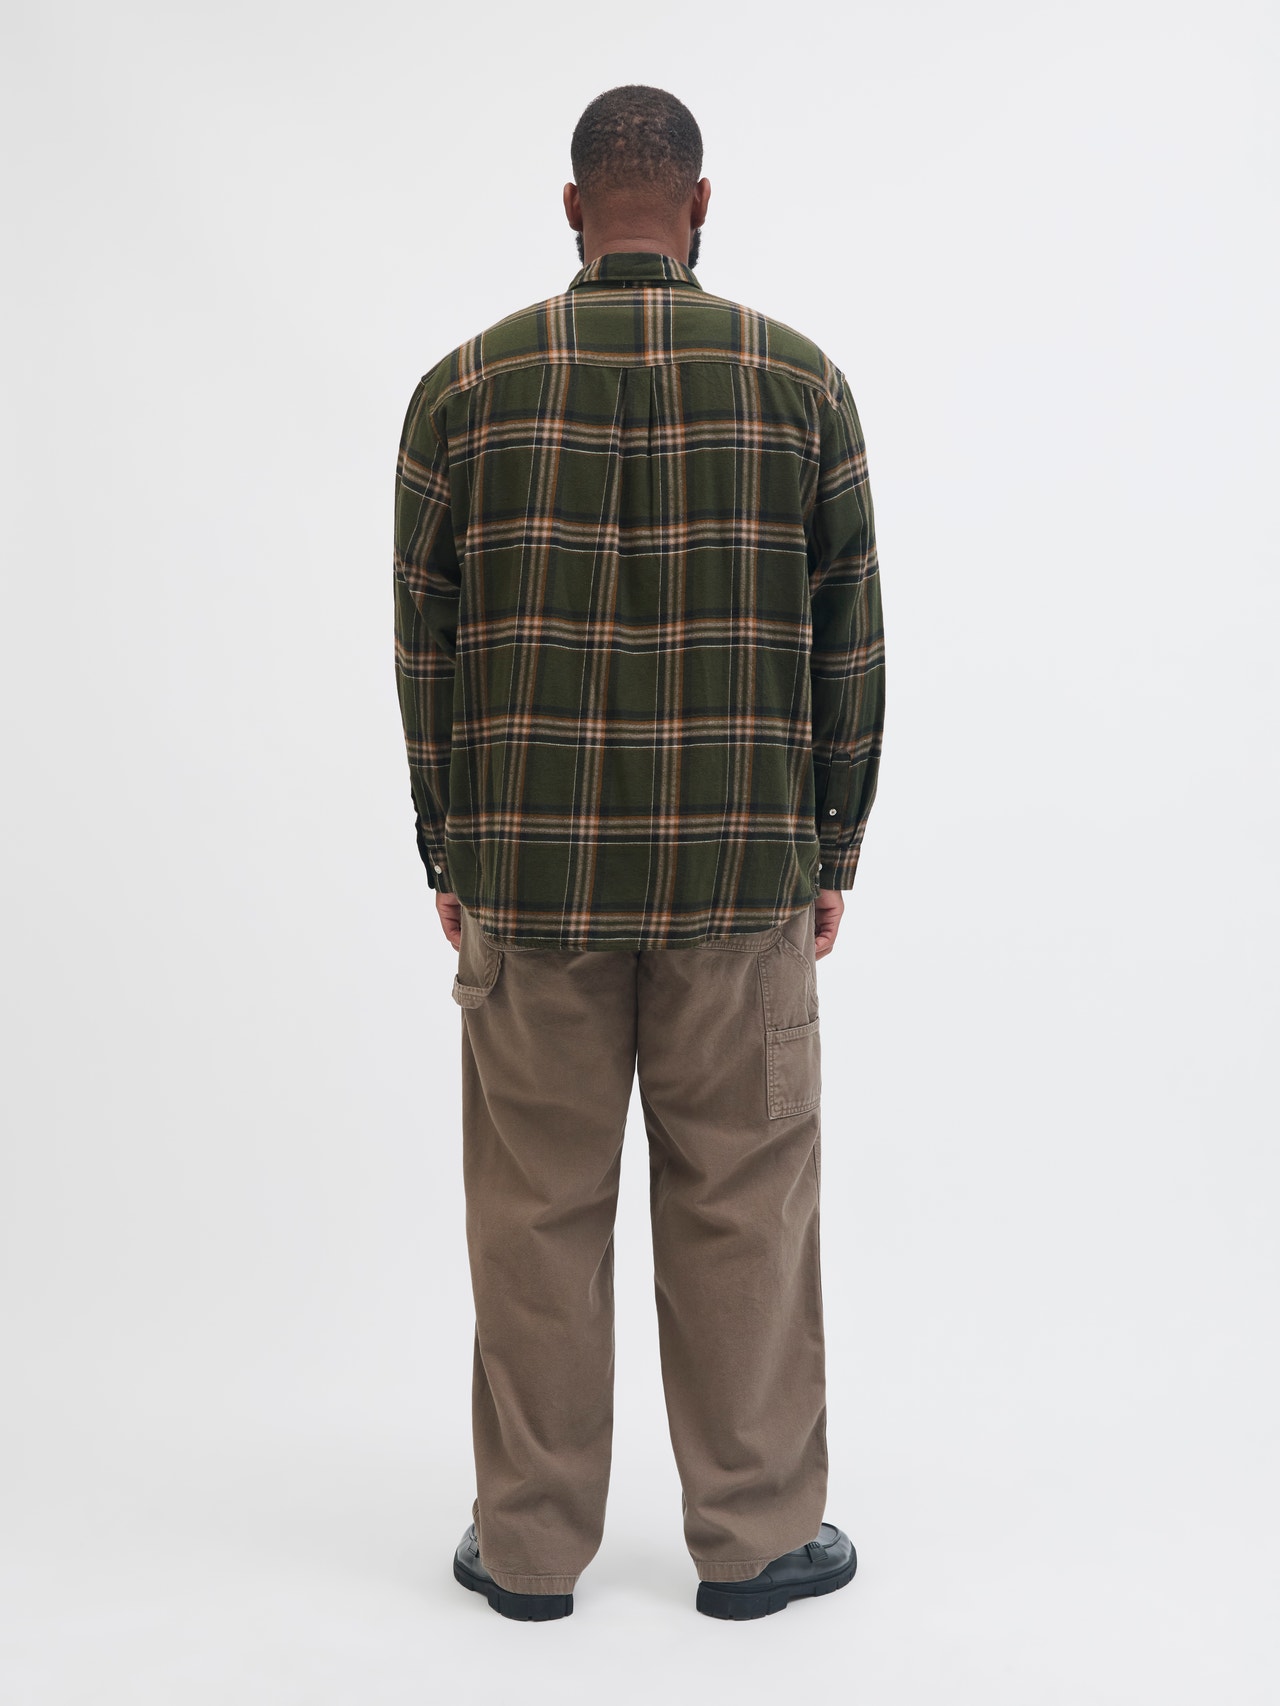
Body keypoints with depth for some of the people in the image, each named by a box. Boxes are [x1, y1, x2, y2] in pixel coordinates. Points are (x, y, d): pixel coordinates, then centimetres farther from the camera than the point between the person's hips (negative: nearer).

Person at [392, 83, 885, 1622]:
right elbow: (848, 644, 2)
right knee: (743, 1204, 9)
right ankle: (755, 1536, 21)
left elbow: (425, 644, 3)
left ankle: (529, 1541, 21)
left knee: (536, 1207, 9)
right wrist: (833, 855, 11)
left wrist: (447, 861, 11)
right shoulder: (801, 381, 1)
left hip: (528, 872, 1)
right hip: (745, 877, 0)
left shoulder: (467, 385, 2)